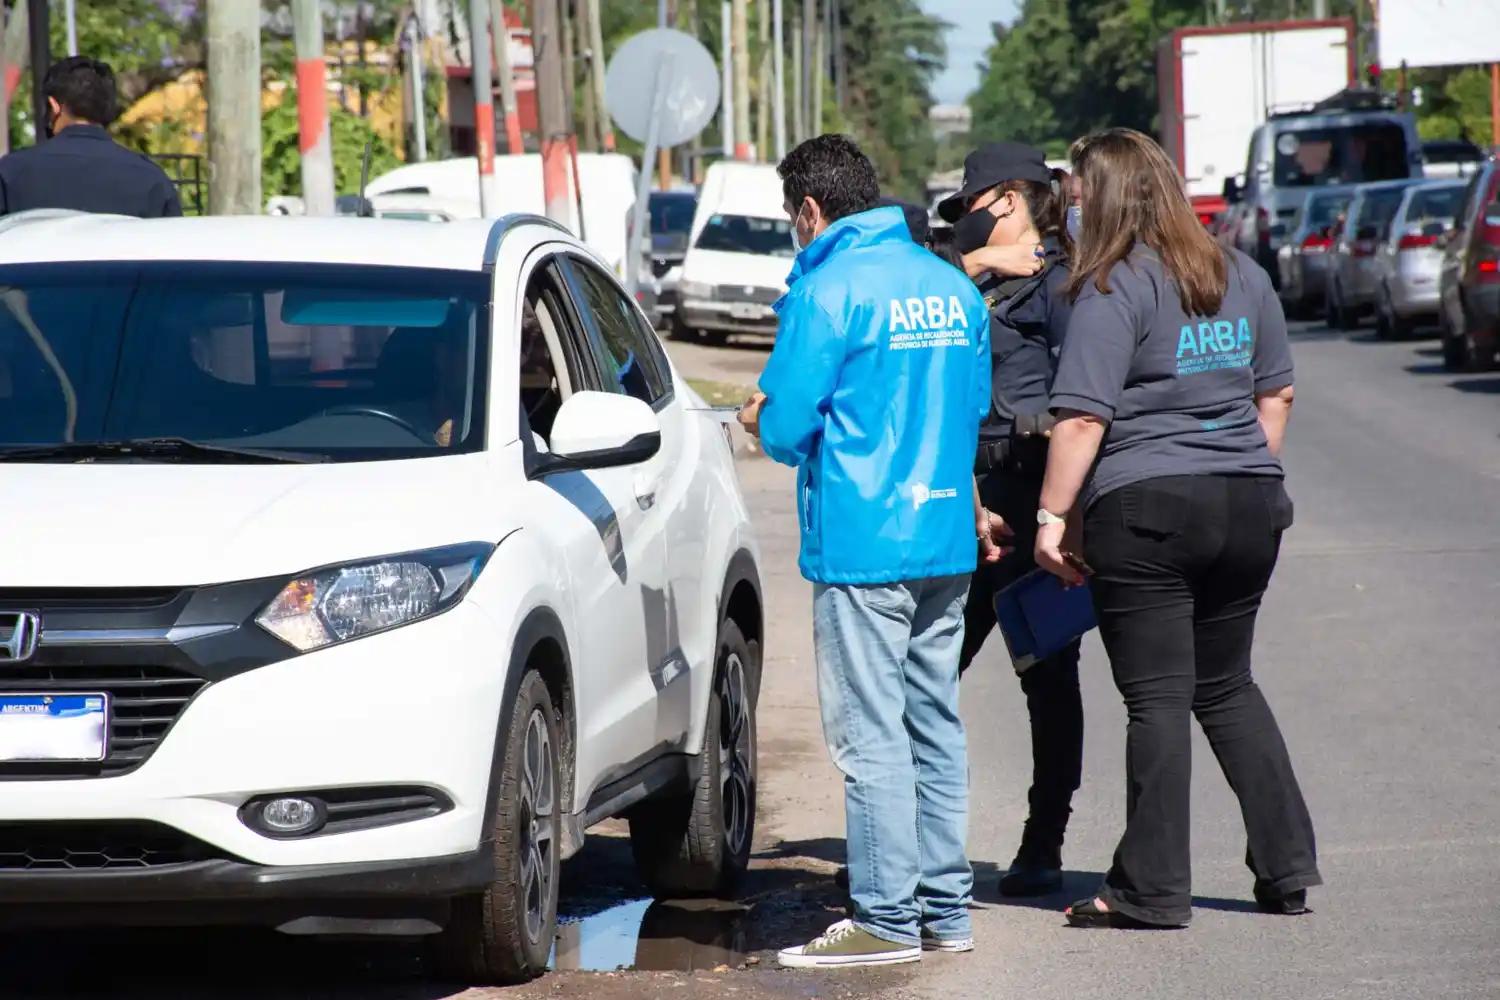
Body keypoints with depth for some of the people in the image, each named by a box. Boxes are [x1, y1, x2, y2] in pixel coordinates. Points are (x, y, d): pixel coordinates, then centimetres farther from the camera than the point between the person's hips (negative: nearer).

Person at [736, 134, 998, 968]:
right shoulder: (955, 288, 12)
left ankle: (887, 920, -3)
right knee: (935, 727, 12)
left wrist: (761, 420, 9)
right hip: (947, 540, 7)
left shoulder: (827, 291, -11)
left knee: (872, 735, -4)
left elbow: (785, 426, -14)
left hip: (862, 546, -7)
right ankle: (946, 910, 15)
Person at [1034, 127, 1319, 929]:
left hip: (1145, 509, -7)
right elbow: (1274, 393, 19)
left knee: (1157, 698, -2)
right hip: (1248, 504, 7)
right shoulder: (1242, 277, 11)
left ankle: (1152, 888, 0)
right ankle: (1287, 865, 15)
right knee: (1228, 688, 18)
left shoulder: (1114, 290, -10)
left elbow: (1083, 418, -15)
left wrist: (1054, 515, -9)